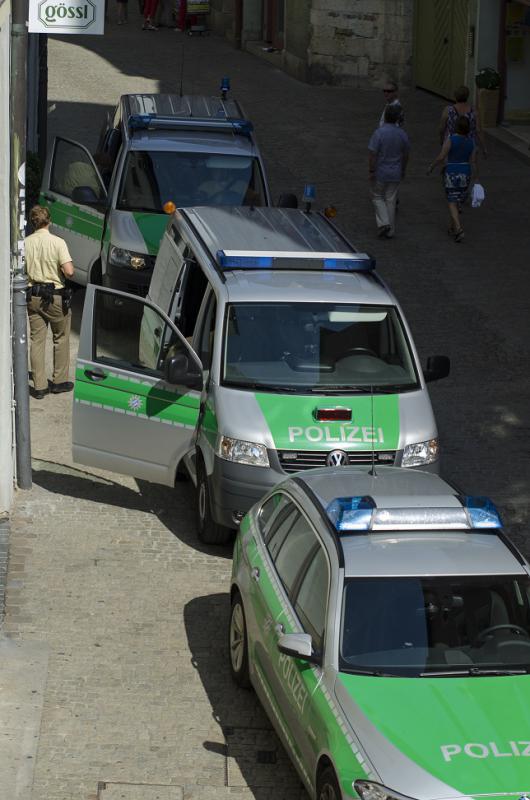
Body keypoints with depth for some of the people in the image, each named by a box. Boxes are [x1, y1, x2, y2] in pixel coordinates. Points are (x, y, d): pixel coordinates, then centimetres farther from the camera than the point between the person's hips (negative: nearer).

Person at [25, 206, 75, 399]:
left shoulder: (25, 243, -3)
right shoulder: (57, 242, -14)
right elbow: (69, 272, -20)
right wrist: (61, 271, 2)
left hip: (33, 295, 3)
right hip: (55, 296, -3)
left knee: (37, 340, 8)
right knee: (61, 339, 14)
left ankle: (39, 386, 8)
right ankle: (59, 381, 18)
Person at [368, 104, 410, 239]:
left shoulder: (379, 133, -18)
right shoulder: (402, 134, -3)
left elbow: (372, 154, -19)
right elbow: (406, 154, 8)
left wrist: (371, 171, -11)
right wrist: (403, 170, 21)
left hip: (380, 173, -4)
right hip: (395, 173, 4)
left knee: (377, 197, 15)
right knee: (391, 200, 12)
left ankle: (383, 223, -2)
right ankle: (389, 231, 16)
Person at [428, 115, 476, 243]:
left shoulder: (450, 139, -16)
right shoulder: (471, 142, -1)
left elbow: (441, 157, -18)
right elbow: (472, 161, 2)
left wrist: (431, 167, -2)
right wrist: (470, 179, 11)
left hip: (451, 174, -5)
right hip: (465, 174, 5)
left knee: (452, 204, 0)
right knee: (457, 201, 22)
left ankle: (459, 229, -16)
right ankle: (453, 227, 31)